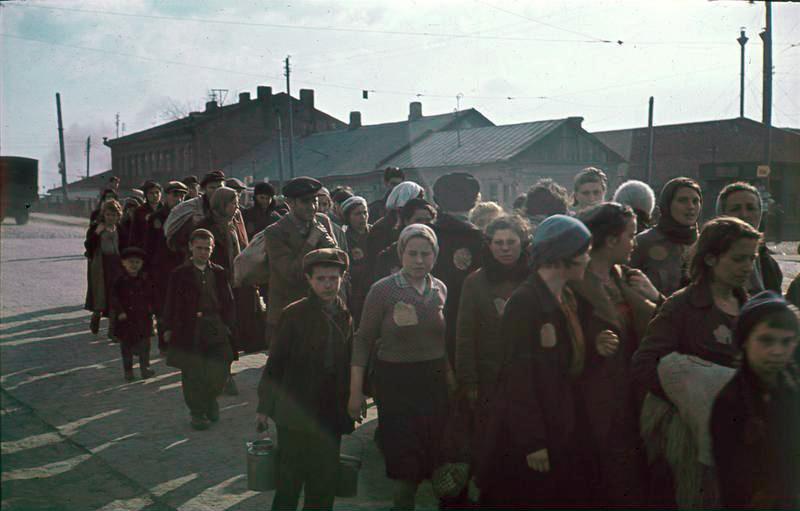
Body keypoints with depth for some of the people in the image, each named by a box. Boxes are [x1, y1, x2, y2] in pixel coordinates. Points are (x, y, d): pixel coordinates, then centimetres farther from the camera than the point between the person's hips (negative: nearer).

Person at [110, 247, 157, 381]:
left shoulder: (146, 279, 2)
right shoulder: (120, 281, -6)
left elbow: (152, 295, 10)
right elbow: (114, 297, -8)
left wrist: (151, 308, 2)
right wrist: (119, 311, -14)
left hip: (143, 317, 2)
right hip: (126, 318, -2)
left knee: (144, 345, 7)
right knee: (126, 346, 7)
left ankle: (145, 368, 18)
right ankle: (128, 371, 16)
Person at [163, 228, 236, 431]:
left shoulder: (219, 273, 9)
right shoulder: (179, 274, 2)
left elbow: (228, 301, 12)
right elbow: (171, 303, 2)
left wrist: (228, 325, 5)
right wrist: (169, 328, -2)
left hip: (216, 330, 2)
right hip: (189, 331, -2)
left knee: (219, 372, 1)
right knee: (193, 375, 3)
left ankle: (210, 401, 29)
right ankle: (197, 412, 17)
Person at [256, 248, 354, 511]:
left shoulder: (346, 317, 5)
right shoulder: (294, 314, -7)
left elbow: (348, 364, 9)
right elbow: (275, 362, -6)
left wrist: (350, 405, 9)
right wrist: (264, 406, -6)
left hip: (331, 416, 4)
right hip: (295, 413, -4)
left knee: (324, 487, 11)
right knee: (290, 479, 4)